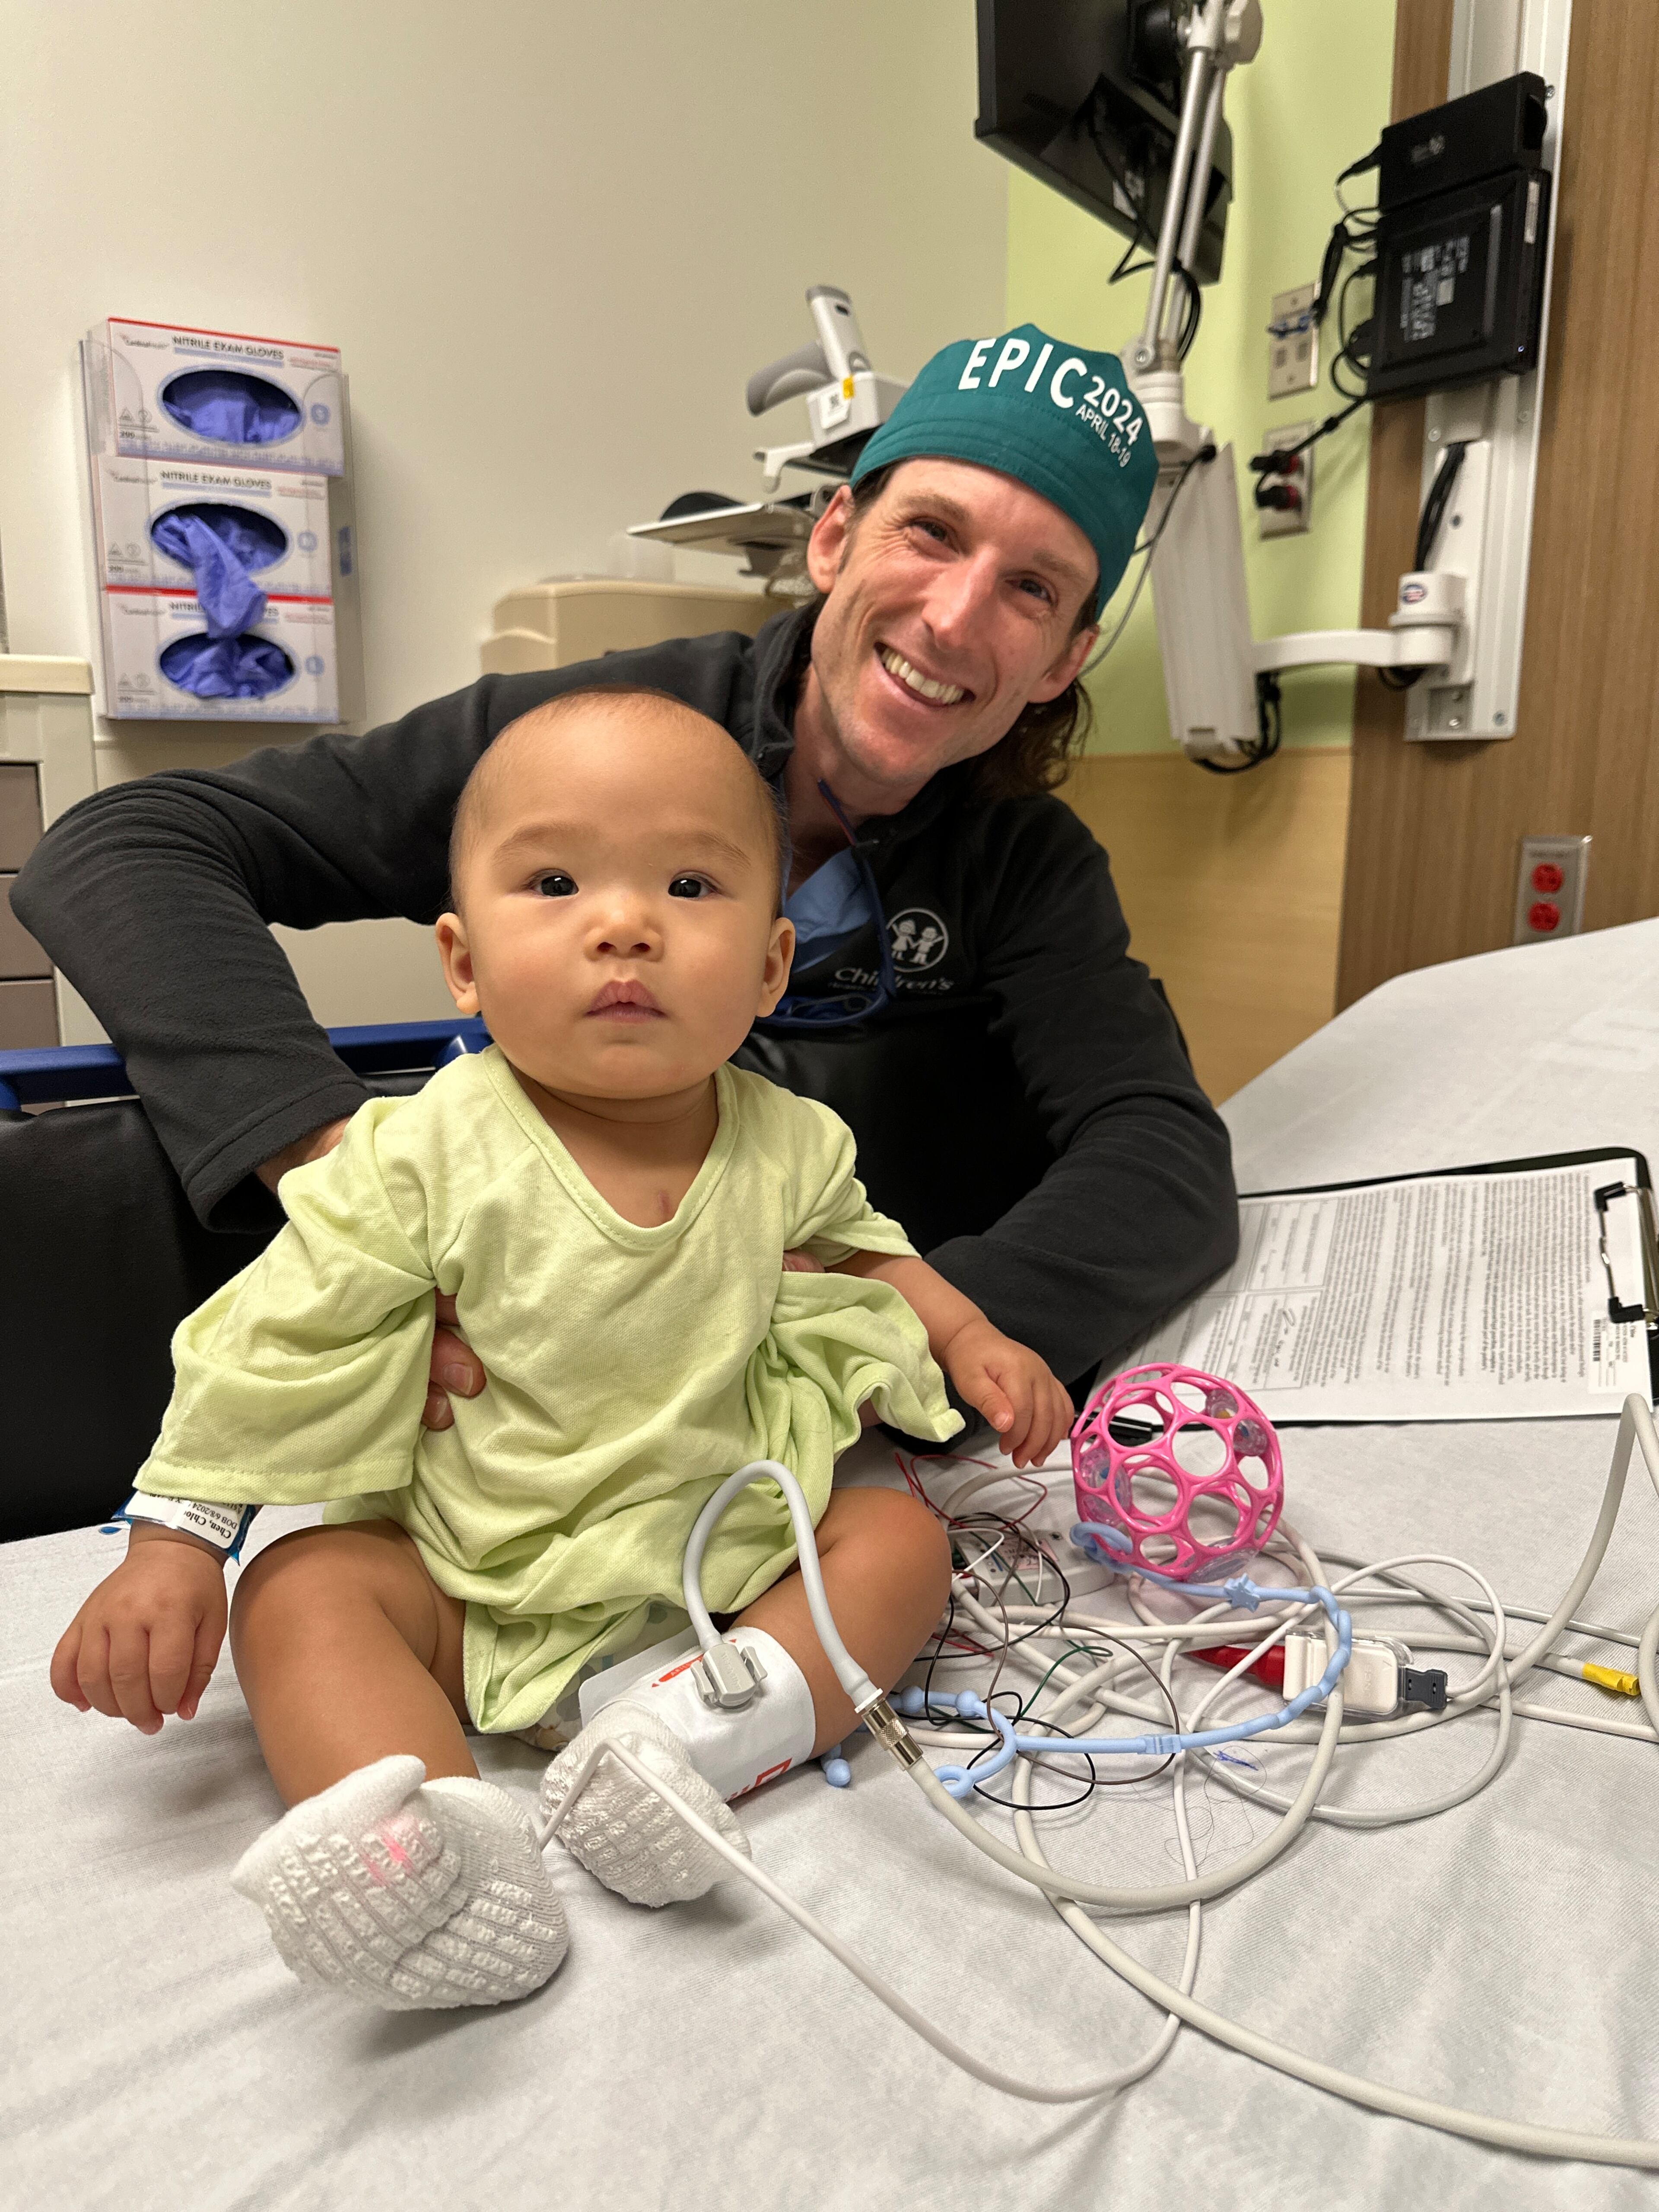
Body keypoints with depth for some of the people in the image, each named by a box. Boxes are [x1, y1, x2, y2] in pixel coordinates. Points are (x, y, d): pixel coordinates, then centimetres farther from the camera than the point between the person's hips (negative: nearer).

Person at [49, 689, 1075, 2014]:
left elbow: (852, 1245, 14)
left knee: (902, 1538, -13)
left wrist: (968, 1337, 1)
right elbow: (284, 1343, -11)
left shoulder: (789, 1146, -9)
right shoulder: (433, 1155, -18)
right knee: (300, 1593, -21)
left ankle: (712, 1735, -31)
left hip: (728, 1548, 2)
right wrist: (173, 1542, -13)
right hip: (473, 1580, -1)